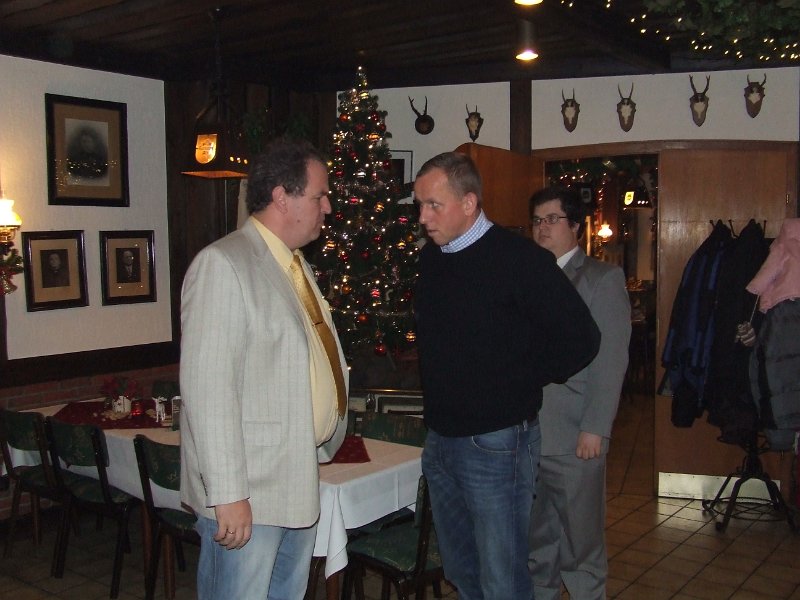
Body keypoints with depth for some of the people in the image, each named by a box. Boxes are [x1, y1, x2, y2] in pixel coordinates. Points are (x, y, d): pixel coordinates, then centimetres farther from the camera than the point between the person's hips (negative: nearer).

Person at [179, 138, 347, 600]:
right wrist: (227, 493, -21)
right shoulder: (222, 265, -15)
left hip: (303, 484, 9)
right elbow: (209, 388, -20)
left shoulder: (297, 264, 14)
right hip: (247, 492, -8)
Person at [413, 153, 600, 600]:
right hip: (441, 440, 7)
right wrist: (443, 387, 9)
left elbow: (581, 338, -15)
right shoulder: (431, 258, 6)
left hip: (495, 443, -7)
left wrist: (526, 381, -8)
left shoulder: (518, 258, -16)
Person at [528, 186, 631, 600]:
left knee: (580, 541, 7)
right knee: (535, 538, 16)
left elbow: (611, 360, -8)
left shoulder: (603, 279, -2)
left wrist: (595, 429, -13)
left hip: (574, 437, -4)